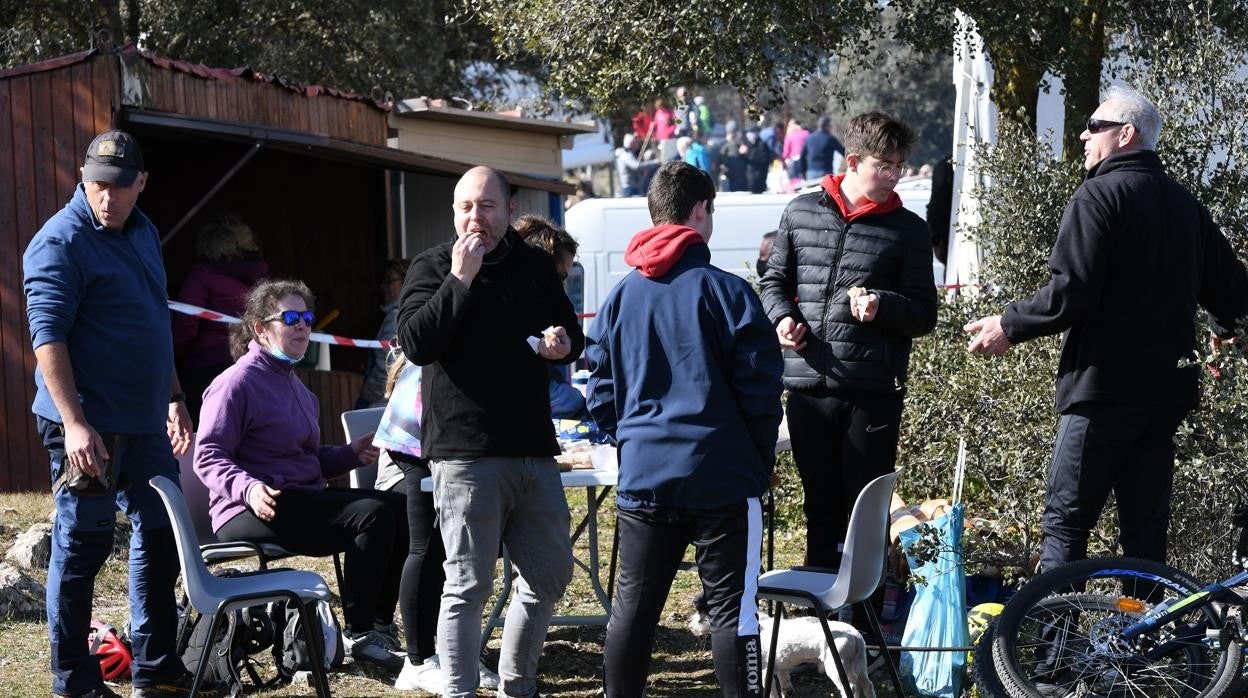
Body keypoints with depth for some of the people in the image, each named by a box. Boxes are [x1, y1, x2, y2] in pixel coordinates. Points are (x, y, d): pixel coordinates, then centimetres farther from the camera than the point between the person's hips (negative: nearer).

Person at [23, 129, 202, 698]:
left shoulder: (143, 233, 14)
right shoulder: (61, 240, -12)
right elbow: (47, 336, -19)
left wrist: (175, 399, 23)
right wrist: (74, 422, -25)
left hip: (145, 422, 9)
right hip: (88, 426, -8)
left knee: (159, 534, 13)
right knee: (81, 545, -1)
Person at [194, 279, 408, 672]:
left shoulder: (294, 385, 22)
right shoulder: (237, 382, -8)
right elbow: (209, 457, -15)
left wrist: (349, 455, 12)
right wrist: (248, 488, -33)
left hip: (303, 502, 10)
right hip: (253, 510, -9)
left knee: (399, 508, -7)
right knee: (373, 513, -26)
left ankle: (378, 625, -2)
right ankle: (358, 635, -18)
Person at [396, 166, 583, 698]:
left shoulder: (536, 267, 13)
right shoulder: (432, 268, -1)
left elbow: (572, 336, 23)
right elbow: (416, 344, -15)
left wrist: (563, 344, 0)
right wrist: (460, 279, -19)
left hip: (532, 447, 6)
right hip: (465, 450, -6)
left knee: (551, 572, 13)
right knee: (468, 584, -5)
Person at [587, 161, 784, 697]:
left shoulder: (619, 297, 7)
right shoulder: (724, 291, -8)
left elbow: (601, 394, 9)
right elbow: (759, 387, -7)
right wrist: (761, 459, 6)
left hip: (643, 477, 4)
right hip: (722, 477, -4)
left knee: (633, 606, 10)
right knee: (731, 608, -1)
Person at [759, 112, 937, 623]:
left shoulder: (907, 230, 5)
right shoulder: (802, 213, 9)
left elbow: (924, 316, 5)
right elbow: (774, 282, 18)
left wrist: (883, 306, -15)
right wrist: (782, 317, -2)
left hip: (873, 392, -2)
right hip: (808, 387, 2)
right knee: (821, 508, 10)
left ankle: (866, 623, 6)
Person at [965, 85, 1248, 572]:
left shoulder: (1100, 195, -9)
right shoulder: (1185, 204, 14)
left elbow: (1070, 294, -19)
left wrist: (1008, 326, -6)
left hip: (1104, 388, -7)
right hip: (1168, 387, 7)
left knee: (1065, 523, -5)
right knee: (1145, 526, 10)